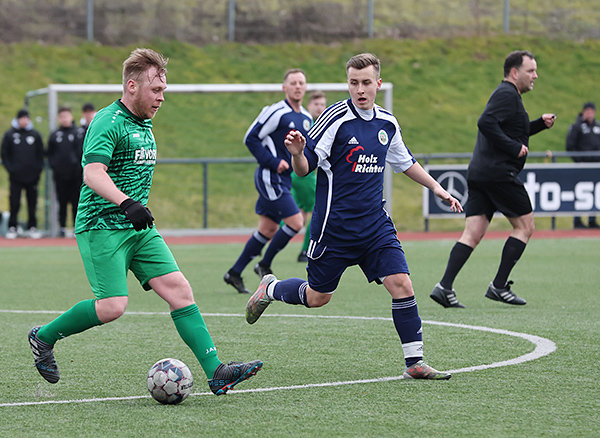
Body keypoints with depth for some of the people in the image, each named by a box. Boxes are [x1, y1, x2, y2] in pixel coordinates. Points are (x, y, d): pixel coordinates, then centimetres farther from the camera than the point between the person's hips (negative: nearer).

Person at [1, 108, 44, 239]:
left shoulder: (35, 135, 10)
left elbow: (40, 154, 14)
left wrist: (38, 169, 2)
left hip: (32, 176, 2)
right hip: (16, 176, -2)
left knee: (32, 203, 4)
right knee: (14, 203, -2)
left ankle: (32, 227, 11)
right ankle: (12, 228, 4)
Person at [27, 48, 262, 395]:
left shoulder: (145, 125, 16)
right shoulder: (108, 122, -13)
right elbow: (93, 173, -27)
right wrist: (126, 203, -41)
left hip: (139, 228, 8)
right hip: (102, 226, -8)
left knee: (179, 288, -6)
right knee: (113, 306, -17)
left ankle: (215, 371, -11)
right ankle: (44, 337, 6)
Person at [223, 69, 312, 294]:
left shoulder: (306, 118, 12)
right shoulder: (276, 112, -13)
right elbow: (251, 138, -13)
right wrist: (273, 162, -18)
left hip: (284, 180, 9)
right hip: (269, 177, -9)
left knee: (268, 229, 9)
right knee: (295, 222, -14)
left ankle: (235, 273, 17)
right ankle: (264, 265, 1)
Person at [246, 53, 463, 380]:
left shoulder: (387, 124, 6)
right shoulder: (336, 118, -13)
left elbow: (405, 162, 26)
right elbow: (304, 169, -12)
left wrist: (436, 187, 24)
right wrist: (297, 153, -33)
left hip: (375, 226, 4)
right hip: (334, 227, -4)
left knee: (401, 284, -11)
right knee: (317, 297, 8)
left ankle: (415, 363, -5)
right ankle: (270, 289, 39)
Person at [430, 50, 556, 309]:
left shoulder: (506, 94, 24)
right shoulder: (507, 94, -9)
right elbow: (486, 123, -23)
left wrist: (541, 124, 21)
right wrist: (514, 148, -19)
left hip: (478, 174, 10)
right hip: (499, 173, -10)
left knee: (473, 234, 3)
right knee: (524, 226, 2)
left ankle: (444, 287, -8)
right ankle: (499, 286, 0)